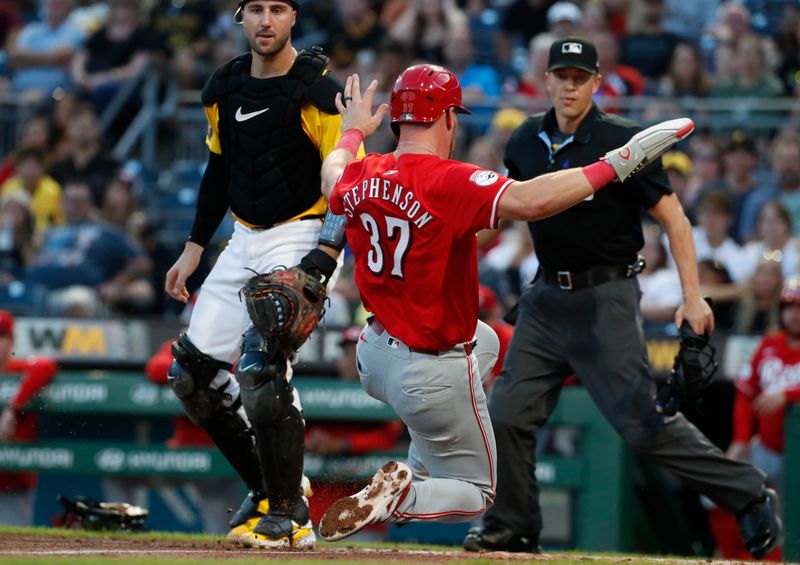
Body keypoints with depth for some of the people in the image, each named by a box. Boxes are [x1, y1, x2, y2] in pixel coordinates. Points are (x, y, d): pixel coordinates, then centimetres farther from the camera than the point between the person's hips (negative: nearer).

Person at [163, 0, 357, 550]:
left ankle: (290, 518, -14)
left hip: (302, 238, -8)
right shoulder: (225, 87, 9)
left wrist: (324, 257, -25)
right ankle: (269, 488, 18)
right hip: (245, 241, 8)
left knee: (262, 362, -23)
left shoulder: (317, 92, -13)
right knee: (193, 371, 4)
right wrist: (194, 248, 19)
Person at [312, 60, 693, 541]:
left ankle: (420, 475, 25)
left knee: (484, 341, 37)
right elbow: (529, 200, -41)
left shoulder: (361, 177, -4)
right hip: (436, 376, -7)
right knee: (476, 495, 14)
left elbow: (332, 180, 23)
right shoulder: (450, 182, -25)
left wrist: (354, 132, 42)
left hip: (376, 355, 7)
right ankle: (399, 498, -17)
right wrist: (615, 165, -37)